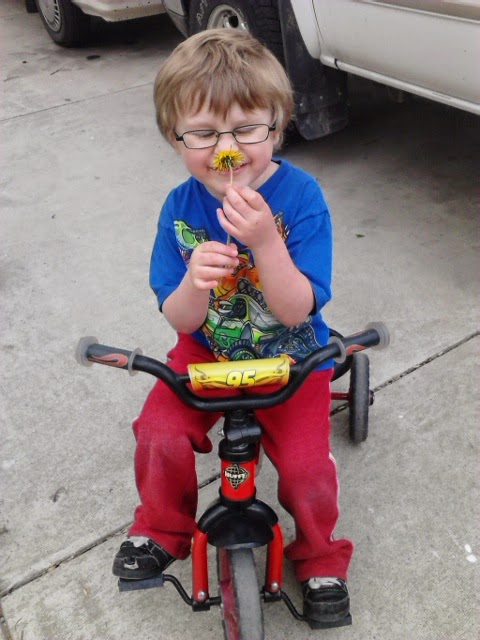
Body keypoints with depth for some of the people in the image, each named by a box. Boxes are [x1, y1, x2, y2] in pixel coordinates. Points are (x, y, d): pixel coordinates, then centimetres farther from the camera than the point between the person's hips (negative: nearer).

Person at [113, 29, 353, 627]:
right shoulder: (181, 208, -12)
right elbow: (180, 319, -11)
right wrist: (195, 282, -35)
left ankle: (320, 558, 20)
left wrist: (265, 241, -41)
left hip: (291, 358, -2)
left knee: (305, 466, -14)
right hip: (208, 349, 3)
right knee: (159, 435, -14)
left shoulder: (300, 196, -20)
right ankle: (160, 530, 18)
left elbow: (295, 311, -25)